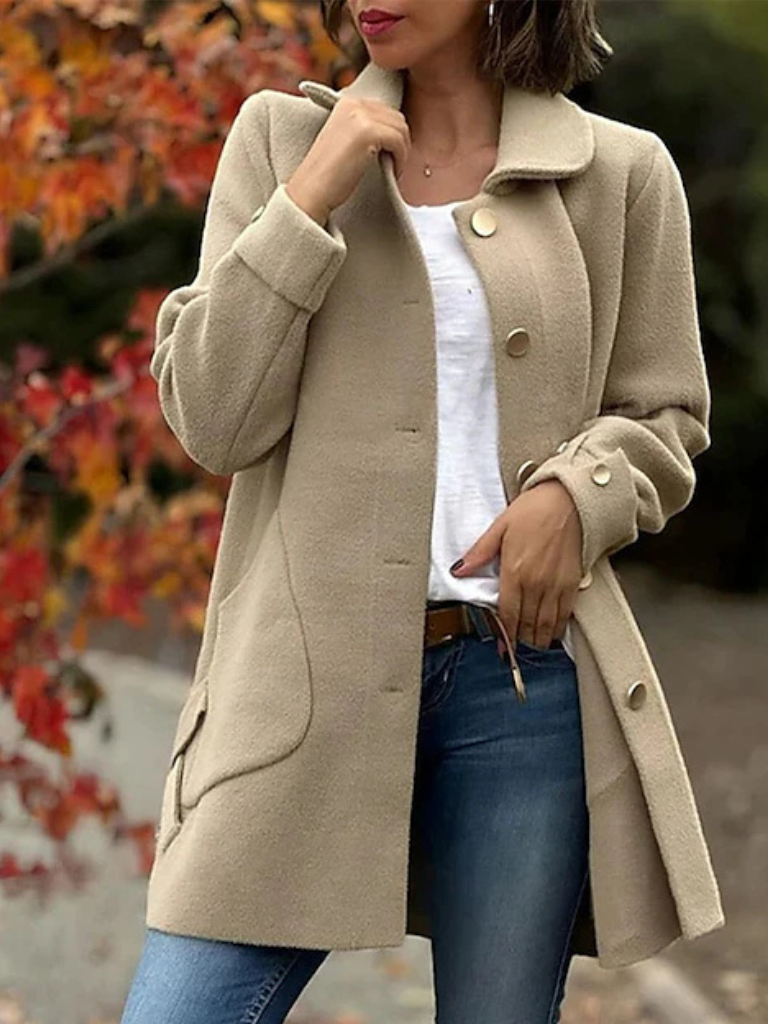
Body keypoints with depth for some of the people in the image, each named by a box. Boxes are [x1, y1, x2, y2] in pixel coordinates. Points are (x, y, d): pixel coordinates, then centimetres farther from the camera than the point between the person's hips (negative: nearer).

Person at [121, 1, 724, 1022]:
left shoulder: (620, 172, 5)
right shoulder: (280, 138, 7)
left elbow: (666, 418, 13)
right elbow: (210, 421, 1)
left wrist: (578, 491, -8)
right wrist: (308, 203, -8)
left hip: (525, 676, 0)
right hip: (310, 673, 0)